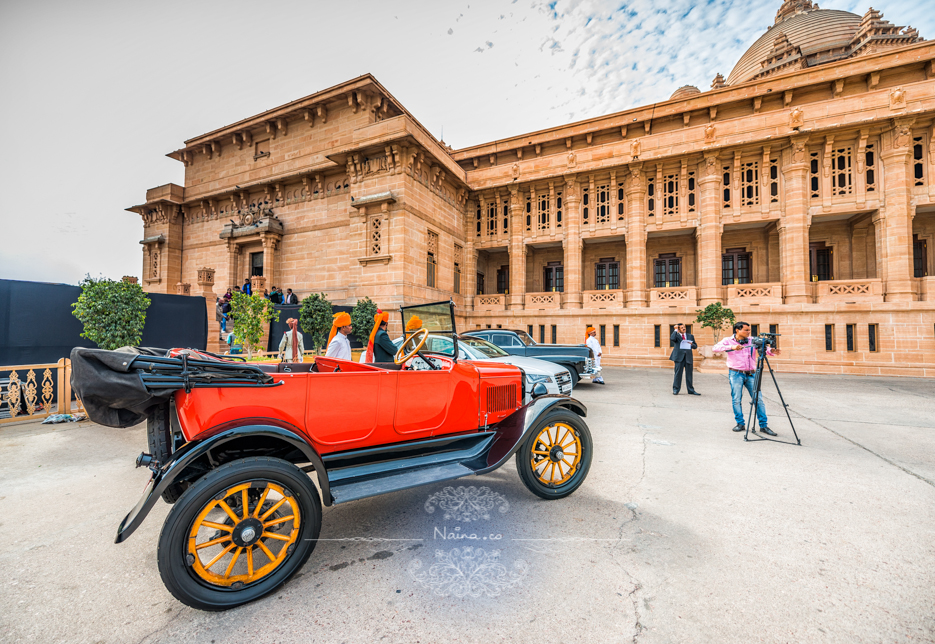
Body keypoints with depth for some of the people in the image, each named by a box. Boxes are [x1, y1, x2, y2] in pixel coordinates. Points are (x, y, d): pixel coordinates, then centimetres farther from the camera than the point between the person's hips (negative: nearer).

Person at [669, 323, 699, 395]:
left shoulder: (690, 336, 16)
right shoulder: (676, 335, 6)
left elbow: (695, 346, 16)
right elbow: (672, 339, -19)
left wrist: (691, 344, -6)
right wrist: (675, 330, -10)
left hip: (688, 357, 3)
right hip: (679, 357, -3)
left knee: (689, 374, 6)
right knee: (678, 373, -3)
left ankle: (691, 390, 14)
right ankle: (676, 390, 4)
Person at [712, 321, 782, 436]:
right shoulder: (728, 340, 1)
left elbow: (765, 348, -2)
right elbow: (715, 348, -14)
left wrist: (772, 351, -24)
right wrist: (731, 347, -26)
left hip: (751, 374, 3)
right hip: (736, 373, -2)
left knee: (759, 399, 2)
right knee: (736, 400, 1)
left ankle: (763, 425, 13)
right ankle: (740, 423, 15)